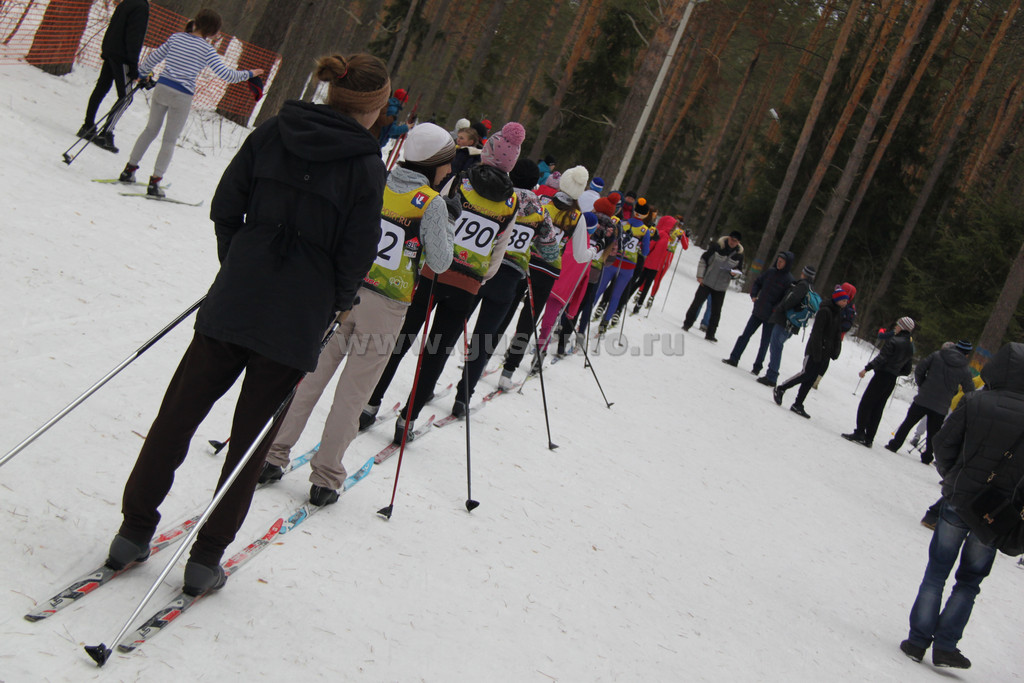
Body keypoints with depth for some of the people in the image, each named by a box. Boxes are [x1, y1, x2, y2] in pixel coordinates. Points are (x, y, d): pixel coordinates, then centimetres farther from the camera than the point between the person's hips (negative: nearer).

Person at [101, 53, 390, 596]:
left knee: (178, 413, 13)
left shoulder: (271, 133, 1)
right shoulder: (366, 164, -9)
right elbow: (358, 251, -8)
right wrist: (338, 304, 10)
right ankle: (206, 558, 15)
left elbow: (224, 208, 4)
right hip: (298, 318, -3)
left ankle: (134, 530, 18)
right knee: (250, 437, 9)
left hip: (234, 300, 3)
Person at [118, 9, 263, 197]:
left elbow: (154, 57, 15)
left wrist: (141, 72, 32)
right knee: (170, 139, 6)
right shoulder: (206, 49, -8)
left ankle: (129, 170, 24)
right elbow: (226, 75, -10)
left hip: (161, 88, 5)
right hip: (182, 97, -5)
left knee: (151, 129, 21)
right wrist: (248, 74, 4)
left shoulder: (176, 37, 7)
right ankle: (154, 182, 4)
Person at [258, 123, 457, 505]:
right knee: (352, 393, 6)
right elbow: (439, 263, -5)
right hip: (385, 307, -4)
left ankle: (273, 456, 16)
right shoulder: (432, 203, -8)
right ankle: (325, 478, 12)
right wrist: (449, 222, 6)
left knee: (310, 376, 12)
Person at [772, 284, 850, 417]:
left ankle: (798, 405, 7)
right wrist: (817, 351, -21)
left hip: (826, 354, 7)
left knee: (811, 379, 5)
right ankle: (780, 389, 2)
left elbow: (838, 335, 20)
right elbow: (817, 332, -16)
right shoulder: (825, 311, -11)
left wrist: (835, 351, 10)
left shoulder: (839, 314, 14)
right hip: (815, 350, -7)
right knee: (806, 374, -13)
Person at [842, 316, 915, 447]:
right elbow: (907, 371, 14)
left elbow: (881, 358, -21)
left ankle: (860, 433, -8)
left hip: (882, 376, -7)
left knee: (866, 404, -2)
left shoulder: (894, 341, -12)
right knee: (877, 409, 10)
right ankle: (869, 438, 10)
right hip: (892, 381, 7)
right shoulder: (910, 347, 12)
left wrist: (867, 368, -20)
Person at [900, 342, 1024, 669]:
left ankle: (919, 639, 10)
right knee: (969, 580, 15)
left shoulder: (974, 402, -11)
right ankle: (945, 644, 11)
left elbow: (944, 444, -6)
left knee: (937, 572, 11)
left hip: (959, 499, -1)